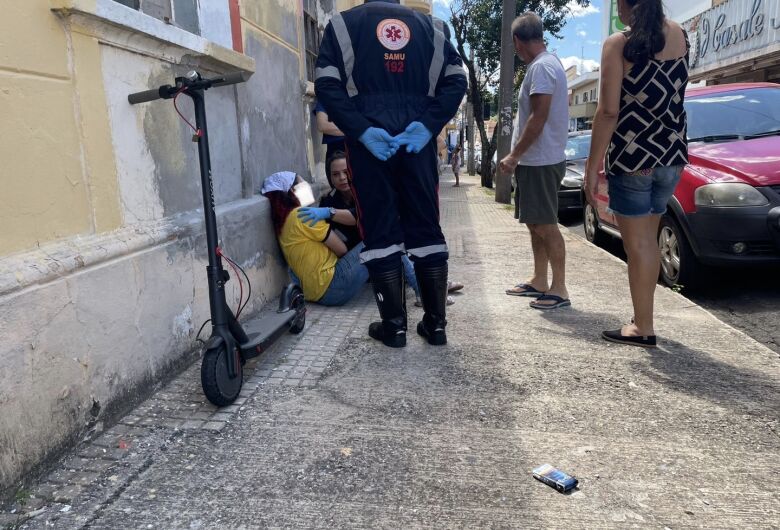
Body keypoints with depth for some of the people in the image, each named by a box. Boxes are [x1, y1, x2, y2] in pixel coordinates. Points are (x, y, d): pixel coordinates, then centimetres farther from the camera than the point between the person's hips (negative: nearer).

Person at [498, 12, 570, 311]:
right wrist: (519, 157, 20)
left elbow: (539, 118, -21)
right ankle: (538, 282, 21)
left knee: (546, 227, -7)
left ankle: (559, 290, -1)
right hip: (535, 160, 10)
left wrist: (514, 156, -18)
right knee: (535, 225, 13)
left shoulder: (541, 67, -14)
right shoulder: (545, 64, 17)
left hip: (540, 161, -10)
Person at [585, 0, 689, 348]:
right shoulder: (680, 36, 10)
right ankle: (642, 319, 24)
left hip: (632, 156, -6)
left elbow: (608, 111, -15)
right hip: (672, 154, 7)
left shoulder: (618, 44, -9)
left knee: (637, 243, -1)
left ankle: (644, 328, 6)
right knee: (648, 238, 16)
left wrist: (593, 165, -11)